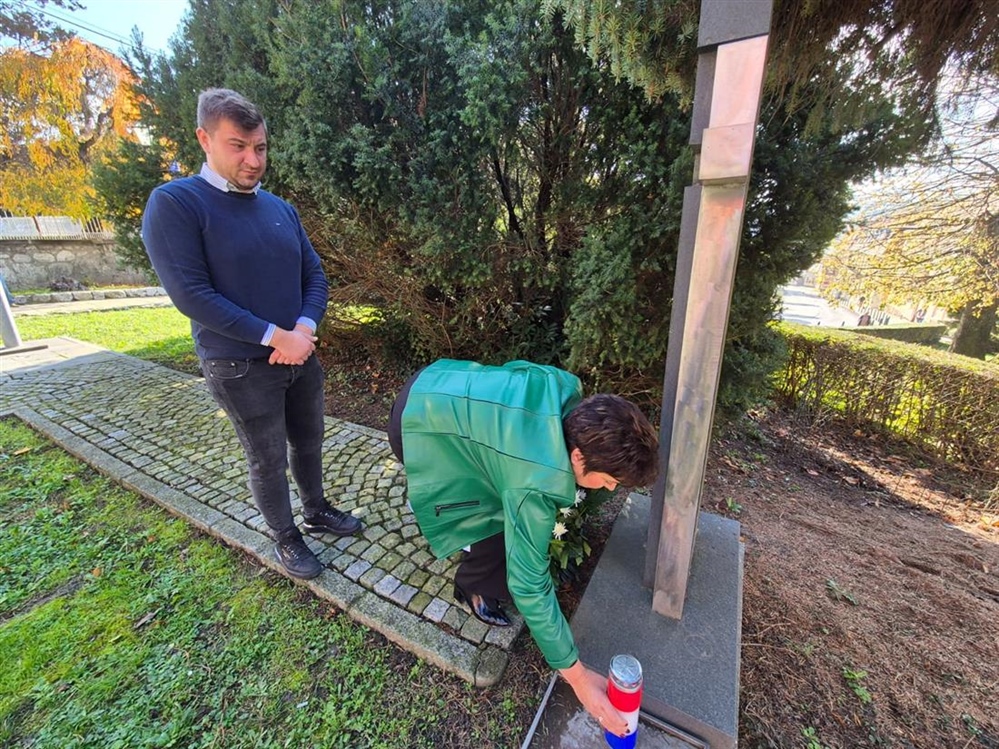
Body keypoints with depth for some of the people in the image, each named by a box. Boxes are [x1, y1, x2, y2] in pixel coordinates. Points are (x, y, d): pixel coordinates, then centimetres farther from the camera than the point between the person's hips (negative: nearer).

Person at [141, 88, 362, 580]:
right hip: (240, 368, -5)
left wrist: (304, 330, -11)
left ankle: (317, 511, 42)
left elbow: (314, 275, 7)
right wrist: (277, 337, -21)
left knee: (309, 442, 19)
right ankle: (286, 537, 32)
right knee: (268, 461, 9)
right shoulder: (174, 204, -11)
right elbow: (191, 294, -18)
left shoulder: (280, 208, 7)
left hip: (300, 355, 6)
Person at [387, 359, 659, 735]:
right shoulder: (536, 483, -33)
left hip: (436, 383, 8)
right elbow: (529, 587, -24)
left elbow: (515, 368, 6)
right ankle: (472, 586, 22)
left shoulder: (568, 389, -14)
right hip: (418, 427, -8)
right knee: (500, 523, -7)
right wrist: (577, 676, -13)